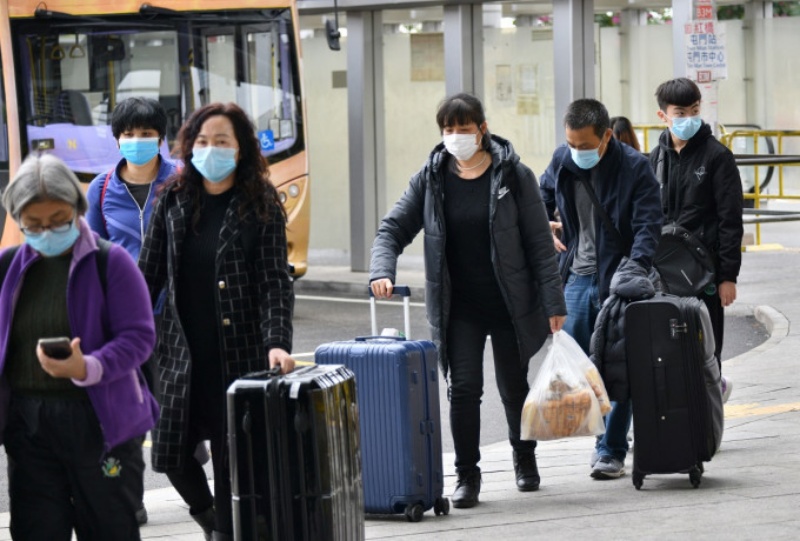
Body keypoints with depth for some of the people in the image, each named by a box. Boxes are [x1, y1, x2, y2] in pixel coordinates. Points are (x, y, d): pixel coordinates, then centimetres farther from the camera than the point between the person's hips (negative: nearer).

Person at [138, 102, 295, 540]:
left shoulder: (261, 207, -2)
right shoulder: (173, 200, 6)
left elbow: (275, 282, -7)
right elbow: (148, 274, 10)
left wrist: (277, 343, -20)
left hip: (240, 352, -3)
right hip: (182, 351, 3)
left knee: (232, 456, -1)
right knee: (171, 453, 3)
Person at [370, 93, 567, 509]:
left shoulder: (513, 176, -6)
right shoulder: (431, 179, 0)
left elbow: (539, 242, -5)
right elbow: (393, 229, 2)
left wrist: (553, 303, -8)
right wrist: (381, 271, -18)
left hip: (510, 303, -1)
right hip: (458, 308, 1)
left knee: (515, 387, 11)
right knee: (463, 389, -6)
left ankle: (524, 458, 35)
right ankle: (467, 476, 5)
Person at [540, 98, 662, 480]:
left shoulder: (634, 167, -12)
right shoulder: (562, 162, 4)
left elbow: (647, 226, -16)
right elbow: (542, 202, 23)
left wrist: (635, 272, -29)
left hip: (617, 280, -5)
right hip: (577, 277, 5)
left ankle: (612, 451, 5)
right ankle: (606, 430, 24)